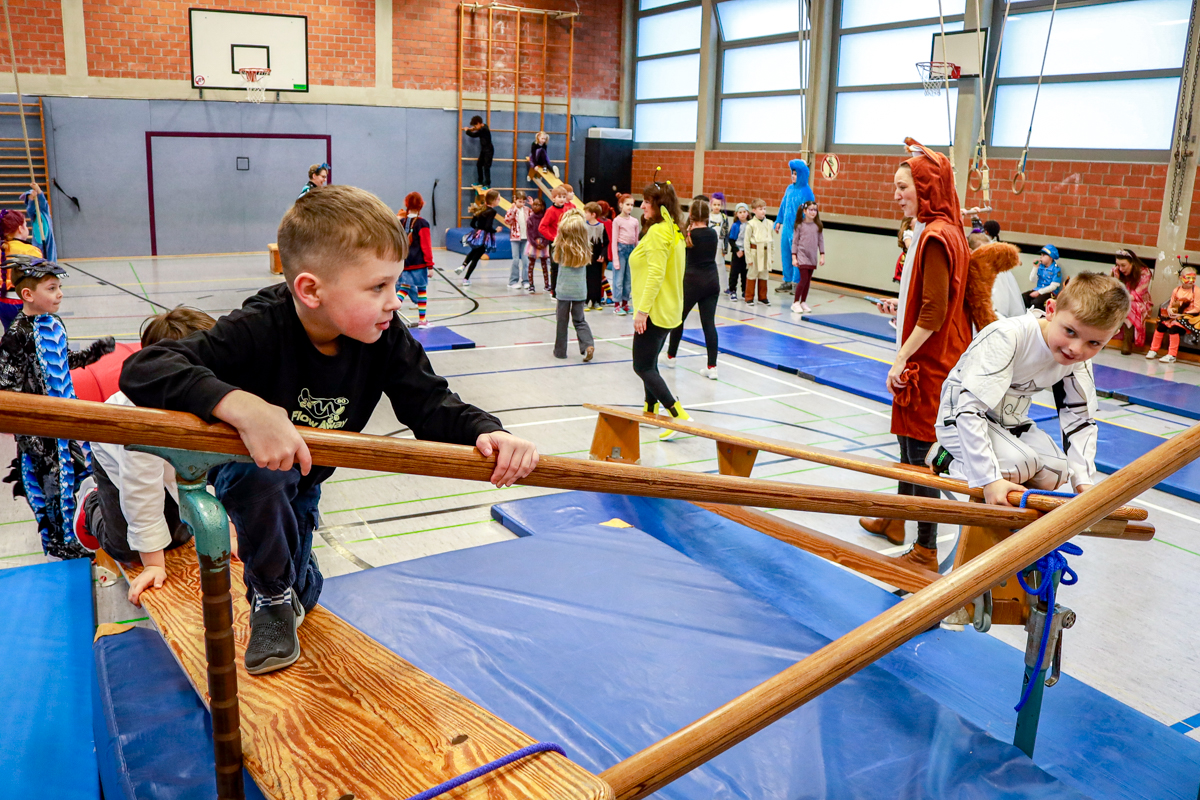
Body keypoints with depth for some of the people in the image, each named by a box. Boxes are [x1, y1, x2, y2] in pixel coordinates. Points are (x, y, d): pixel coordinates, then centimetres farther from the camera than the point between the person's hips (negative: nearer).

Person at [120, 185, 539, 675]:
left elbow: (430, 405, -23)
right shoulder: (259, 331, -39)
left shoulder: (386, 339, -25)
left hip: (305, 479, 5)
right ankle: (271, 596, -12)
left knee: (303, 595, 17)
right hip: (240, 462, -4)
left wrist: (485, 432, -44)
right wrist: (242, 406, -63)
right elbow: (143, 370, -47)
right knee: (260, 472, -41)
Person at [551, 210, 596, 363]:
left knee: (562, 321, 10)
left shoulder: (562, 247, -12)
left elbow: (556, 258, 4)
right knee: (579, 320, 14)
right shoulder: (586, 249, -5)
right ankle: (588, 344, -6)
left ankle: (560, 351, 17)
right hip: (580, 290, 3)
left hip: (564, 290, -2)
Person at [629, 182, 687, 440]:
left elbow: (656, 273, -25)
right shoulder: (674, 230, 13)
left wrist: (642, 309, -25)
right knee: (649, 364, 21)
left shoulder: (657, 231, -17)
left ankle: (679, 416, -13)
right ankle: (651, 411, 33)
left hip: (655, 311, -10)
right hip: (669, 310, 10)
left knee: (643, 367, -6)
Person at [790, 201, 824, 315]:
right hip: (802, 255, -4)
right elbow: (795, 241, -1)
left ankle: (803, 302, 16)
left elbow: (821, 241, 10)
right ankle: (795, 303, -2)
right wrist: (794, 257, -6)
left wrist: (822, 256, 5)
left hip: (812, 257, 4)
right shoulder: (800, 225, -3)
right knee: (804, 278, -11)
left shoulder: (818, 225, 5)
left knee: (808, 280, 6)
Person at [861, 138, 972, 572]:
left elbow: (933, 313, -22)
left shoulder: (936, 237, -20)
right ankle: (896, 520, 37)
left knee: (920, 451, -3)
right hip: (928, 359, 10)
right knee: (909, 441, 21)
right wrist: (901, 306, 14)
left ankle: (926, 550, 6)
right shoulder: (940, 231, 11)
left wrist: (902, 358, -19)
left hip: (929, 361, -10)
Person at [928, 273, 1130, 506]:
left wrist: (1084, 479, -10)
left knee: (1056, 471, -12)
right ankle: (946, 459, -4)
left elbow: (1080, 419, 2)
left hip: (1010, 422, 7)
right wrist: (990, 479, -38)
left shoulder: (1080, 360, -10)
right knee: (1019, 463, -28)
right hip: (962, 417, -7)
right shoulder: (1008, 336, -33)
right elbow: (969, 408, -36)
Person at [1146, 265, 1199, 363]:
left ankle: (1171, 355, -23)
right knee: (1160, 326, -5)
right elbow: (1171, 304, 13)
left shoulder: (1196, 291, -10)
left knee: (1174, 328, -27)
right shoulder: (1176, 290, 5)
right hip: (1175, 316, 6)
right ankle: (1153, 350, 10)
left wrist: (1182, 315, -18)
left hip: (1189, 317, -6)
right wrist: (1170, 310, -11)